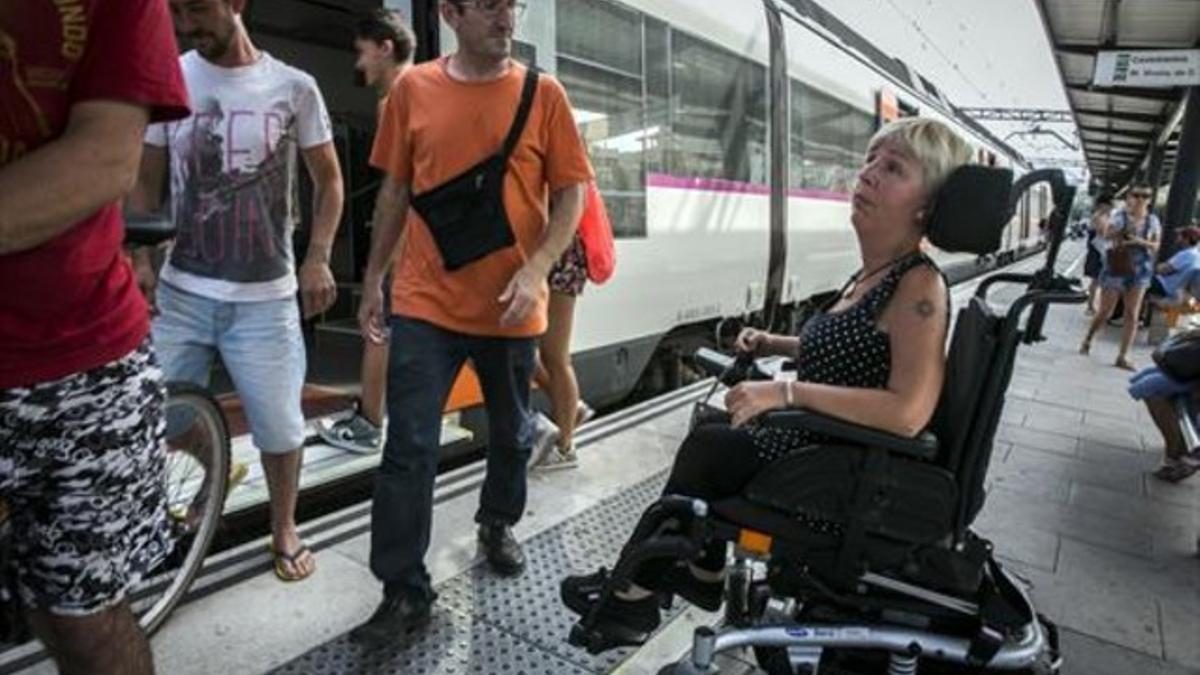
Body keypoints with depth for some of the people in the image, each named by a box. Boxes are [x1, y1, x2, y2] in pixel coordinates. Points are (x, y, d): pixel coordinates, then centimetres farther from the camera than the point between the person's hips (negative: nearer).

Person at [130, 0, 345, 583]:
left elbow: (328, 180, 7)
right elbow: (145, 181, 9)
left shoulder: (293, 87, 2)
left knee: (280, 427, 3)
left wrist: (317, 258, -5)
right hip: (179, 291, 2)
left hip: (265, 297, -1)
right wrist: (138, 257, -2)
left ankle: (283, 528, 28)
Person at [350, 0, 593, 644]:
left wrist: (536, 270, -15)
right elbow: (395, 191, 9)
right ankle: (404, 592, 13)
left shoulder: (543, 94, 0)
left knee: (511, 435, 17)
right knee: (408, 450, -2)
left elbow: (570, 193, -1)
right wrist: (373, 280, 9)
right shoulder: (412, 89, 3)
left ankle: (497, 525, 44)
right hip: (425, 303, 0)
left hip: (510, 306, 1)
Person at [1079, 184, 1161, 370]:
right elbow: (1107, 235, -15)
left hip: (1140, 269, 3)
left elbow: (1156, 245, 6)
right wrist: (1123, 231, -34)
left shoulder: (1152, 220, 5)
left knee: (1132, 314, -3)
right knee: (1105, 311, 2)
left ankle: (1122, 357, 1)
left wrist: (1141, 242, -13)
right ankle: (1087, 340, 29)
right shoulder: (1120, 215, -4)